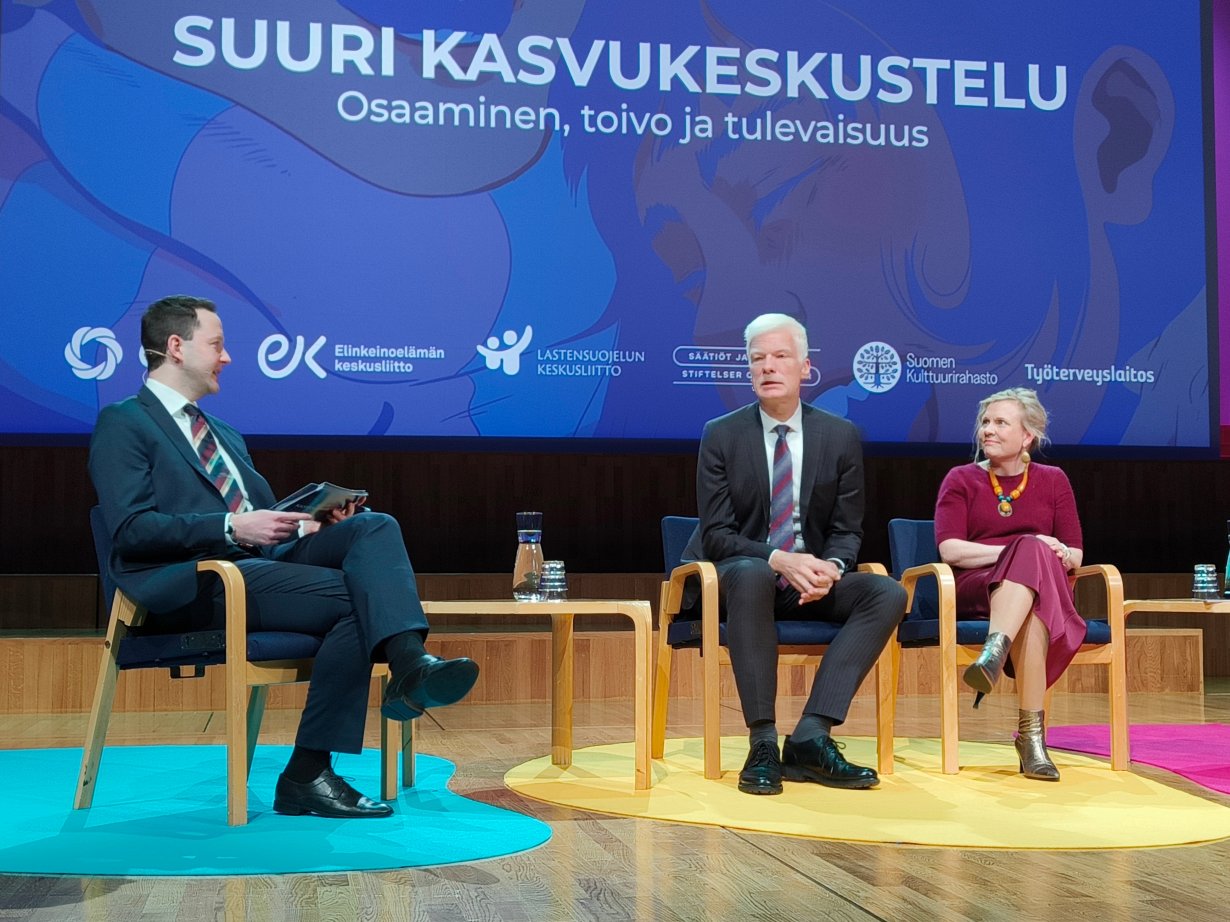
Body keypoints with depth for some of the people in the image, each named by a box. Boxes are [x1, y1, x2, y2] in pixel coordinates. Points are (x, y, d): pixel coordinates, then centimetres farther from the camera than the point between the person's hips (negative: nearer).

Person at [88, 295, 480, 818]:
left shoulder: (225, 435, 29)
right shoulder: (122, 424, 3)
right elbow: (131, 530, -11)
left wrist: (312, 520, 4)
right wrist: (232, 527, -20)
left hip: (258, 561, 7)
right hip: (188, 584, -7)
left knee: (375, 527, -18)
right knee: (350, 598, -26)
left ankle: (409, 663, -39)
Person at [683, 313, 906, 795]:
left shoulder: (841, 437, 2)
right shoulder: (721, 435, -3)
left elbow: (847, 532, 4)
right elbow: (716, 534, -8)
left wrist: (830, 568, -20)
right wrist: (778, 559, -26)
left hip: (812, 582, 3)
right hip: (744, 576, -3)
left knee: (888, 593, -23)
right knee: (750, 574, -38)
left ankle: (811, 736, -30)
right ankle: (763, 744, -36)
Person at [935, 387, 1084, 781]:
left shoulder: (1053, 481, 17)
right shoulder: (961, 480, 11)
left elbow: (1074, 556, 9)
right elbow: (949, 549, -4)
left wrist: (1029, 555, -14)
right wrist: (1019, 549, -15)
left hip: (1047, 590, 2)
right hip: (975, 591, -2)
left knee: (1033, 553, -34)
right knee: (1031, 550, -35)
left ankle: (994, 653, -52)